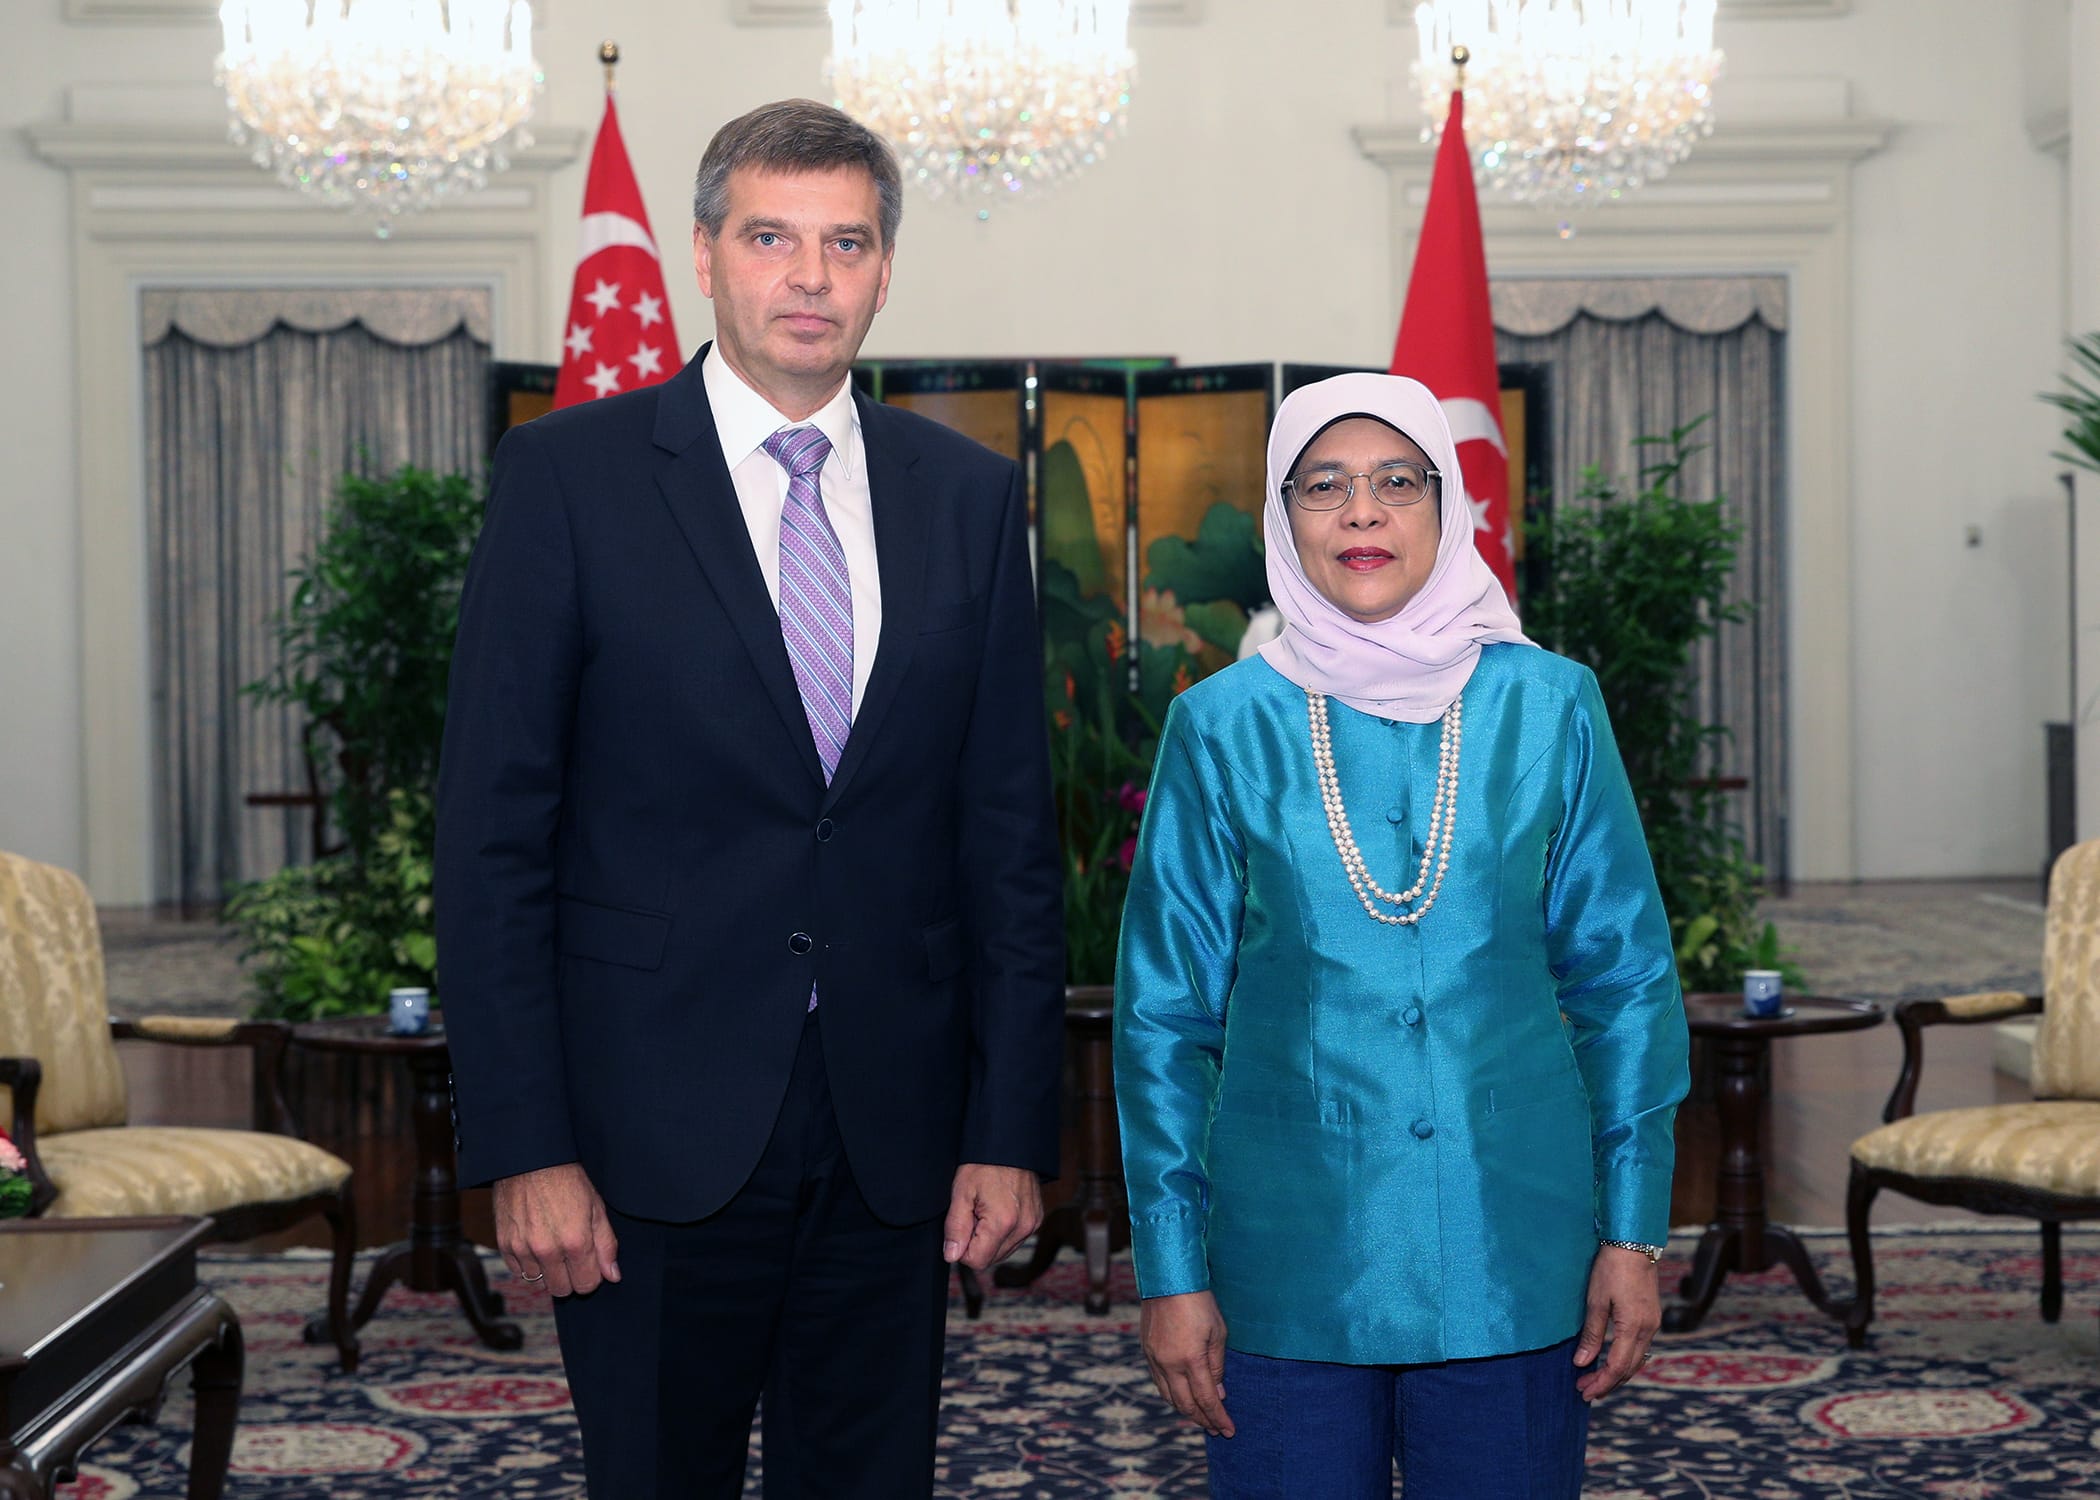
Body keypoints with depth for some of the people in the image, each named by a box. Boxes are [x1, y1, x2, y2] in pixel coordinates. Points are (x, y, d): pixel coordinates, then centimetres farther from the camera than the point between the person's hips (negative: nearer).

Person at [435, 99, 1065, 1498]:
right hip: (660, 1134, -3)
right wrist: (524, 1146, -10)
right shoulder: (572, 475, -2)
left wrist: (1014, 1126, 2)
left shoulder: (969, 494, 7)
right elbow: (494, 835, -4)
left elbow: (1010, 837, 8)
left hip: (896, 1140, 3)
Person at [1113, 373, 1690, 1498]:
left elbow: (1625, 982, 6)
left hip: (1512, 1256, 1)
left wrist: (1634, 1234, 2)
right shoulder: (1224, 727, 0)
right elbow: (1164, 1012, 3)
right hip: (1289, 1266, -1)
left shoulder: (1550, 707, 2)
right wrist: (1171, 1271, 0)